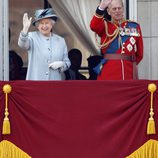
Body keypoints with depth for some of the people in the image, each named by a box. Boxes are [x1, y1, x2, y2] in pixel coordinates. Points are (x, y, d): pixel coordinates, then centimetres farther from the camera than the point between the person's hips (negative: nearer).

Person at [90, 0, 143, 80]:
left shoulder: (134, 26, 12)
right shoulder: (105, 26, 8)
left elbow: (139, 53, 16)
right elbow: (94, 26, -17)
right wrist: (102, 7, -28)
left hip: (129, 72, 2)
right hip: (108, 72, -2)